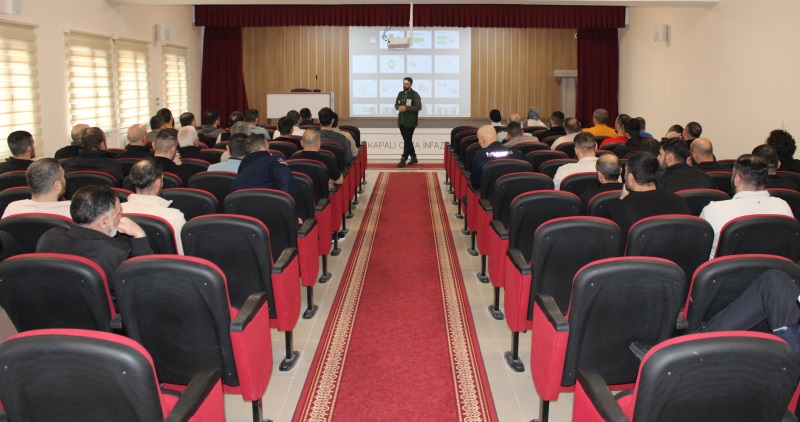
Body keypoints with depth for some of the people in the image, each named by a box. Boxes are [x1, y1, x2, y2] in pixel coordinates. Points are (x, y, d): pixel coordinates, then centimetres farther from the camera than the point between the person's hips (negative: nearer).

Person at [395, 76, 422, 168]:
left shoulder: (414, 94, -7)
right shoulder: (400, 94, 13)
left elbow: (419, 107, -14)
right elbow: (396, 105, 18)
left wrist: (406, 108, -20)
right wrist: (399, 107, -6)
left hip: (410, 122, -7)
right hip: (401, 121, 7)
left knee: (407, 141, -7)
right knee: (408, 140, 12)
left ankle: (403, 160, -7)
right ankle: (413, 157, 24)